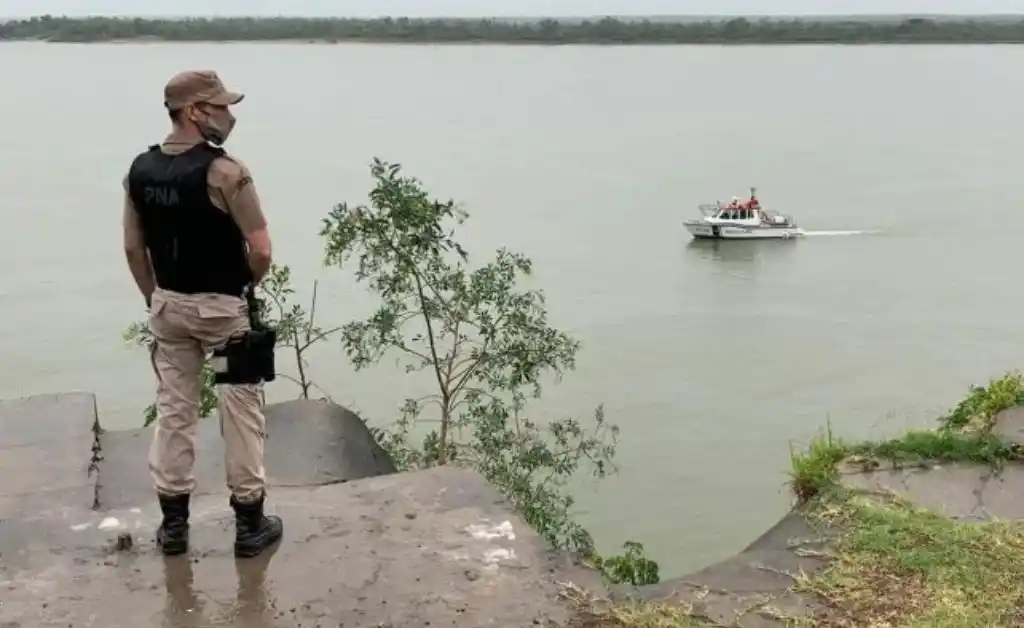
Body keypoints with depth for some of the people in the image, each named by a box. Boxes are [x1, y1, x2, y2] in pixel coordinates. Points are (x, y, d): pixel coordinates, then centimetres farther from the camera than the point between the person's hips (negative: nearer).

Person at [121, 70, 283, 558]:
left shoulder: (140, 170, 1)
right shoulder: (224, 171, -19)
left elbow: (133, 247, 7)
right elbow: (261, 250, -20)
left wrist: (155, 299, 17)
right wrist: (247, 285, 0)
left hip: (169, 305, 6)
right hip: (224, 306, -6)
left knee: (173, 411, 13)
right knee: (241, 414, 6)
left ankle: (173, 523, 21)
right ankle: (250, 524, 14)